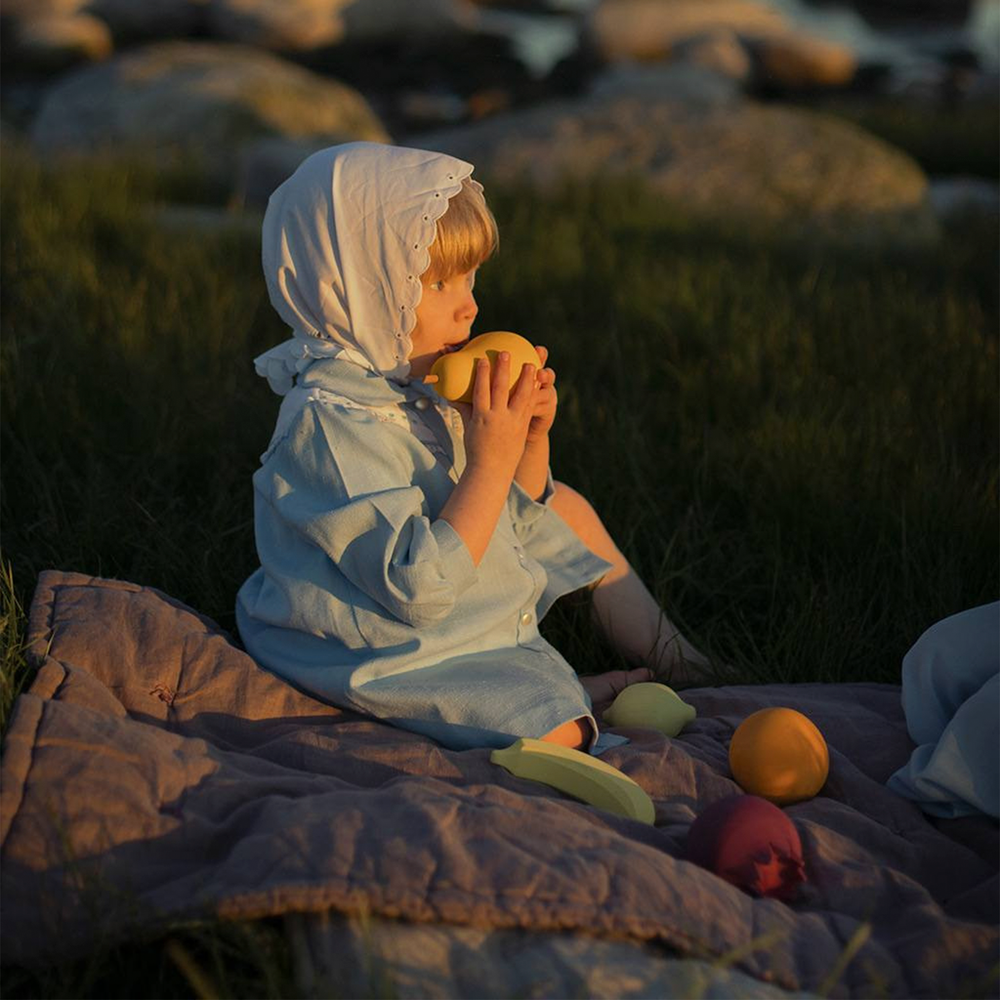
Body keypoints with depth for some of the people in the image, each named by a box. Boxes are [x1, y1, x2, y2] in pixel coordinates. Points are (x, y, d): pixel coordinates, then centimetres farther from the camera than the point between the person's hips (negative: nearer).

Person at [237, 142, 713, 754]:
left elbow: (506, 525, 11)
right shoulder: (331, 422, -29)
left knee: (565, 510, 20)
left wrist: (532, 438, -8)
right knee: (556, 733, -26)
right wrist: (492, 461, -32)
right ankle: (595, 694, 6)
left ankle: (673, 664, 29)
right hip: (400, 654, -10)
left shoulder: (418, 384, 0)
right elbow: (418, 590, -34)